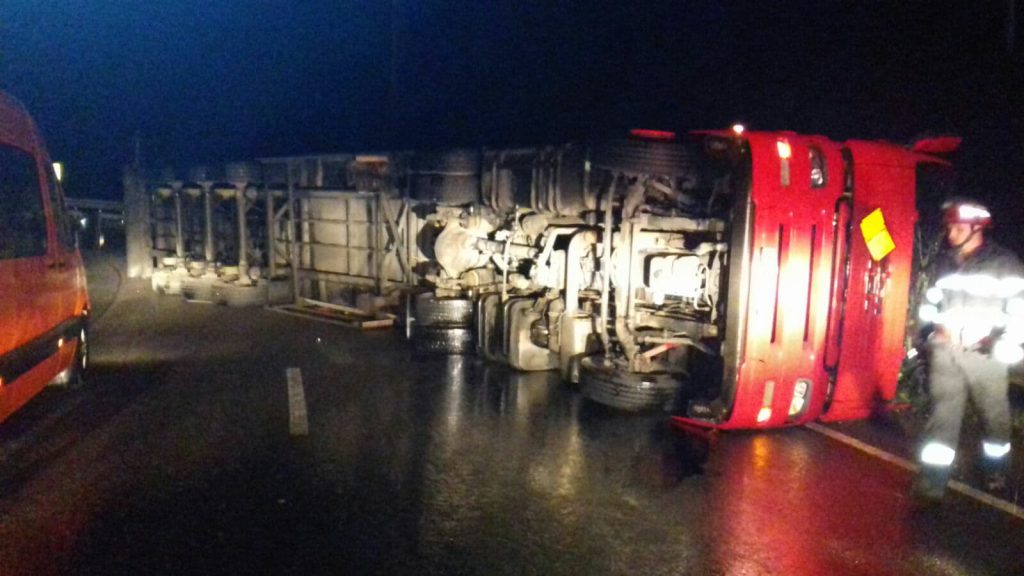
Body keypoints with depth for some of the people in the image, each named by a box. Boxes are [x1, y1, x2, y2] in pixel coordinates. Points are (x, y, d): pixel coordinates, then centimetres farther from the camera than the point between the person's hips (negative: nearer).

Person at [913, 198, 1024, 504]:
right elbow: (932, 298, 22)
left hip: (985, 352, -3)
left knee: (995, 413, 11)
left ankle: (995, 472, 33)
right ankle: (932, 483, -1)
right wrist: (937, 323, 6)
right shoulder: (944, 261, 11)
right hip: (946, 349, 3)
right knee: (943, 413, -1)